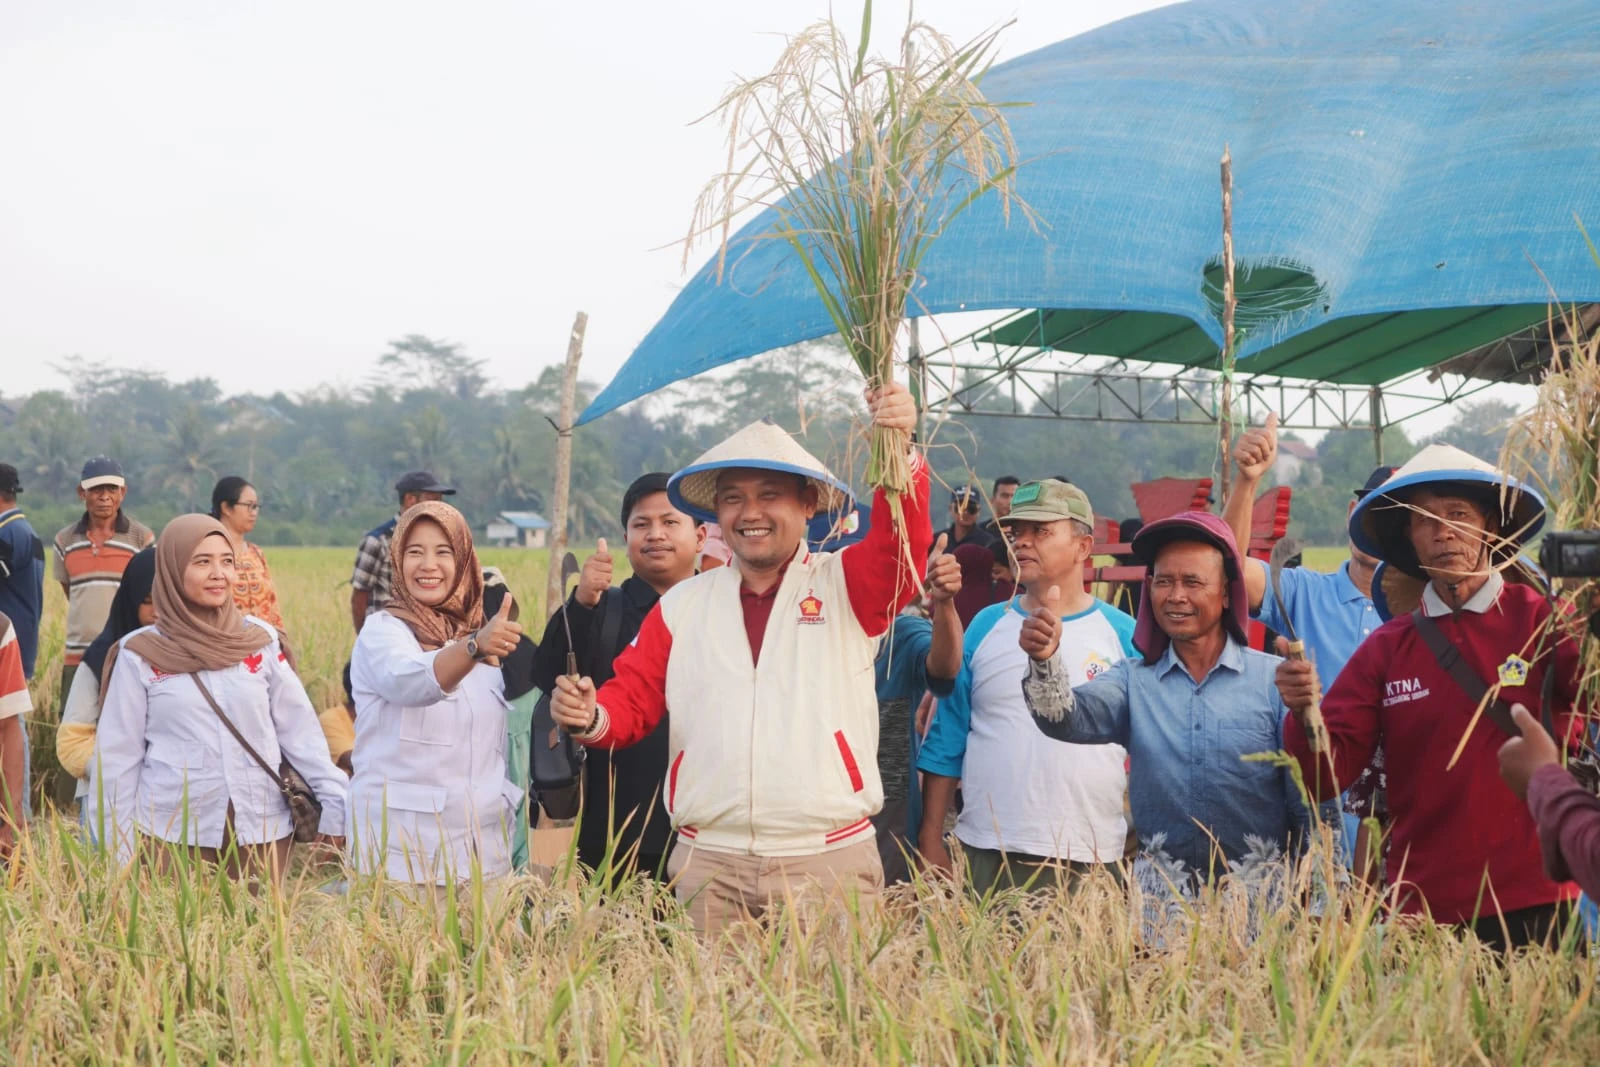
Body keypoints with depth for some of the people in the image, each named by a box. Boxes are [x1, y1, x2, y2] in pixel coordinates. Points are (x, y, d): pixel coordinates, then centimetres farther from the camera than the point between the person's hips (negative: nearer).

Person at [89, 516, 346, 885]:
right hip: (172, 835, -2)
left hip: (262, 831, 2)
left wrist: (334, 803, -1)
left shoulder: (260, 642, 4)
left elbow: (300, 729, 6)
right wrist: (119, 854, 1)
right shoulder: (141, 655, -1)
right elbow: (118, 757, 2)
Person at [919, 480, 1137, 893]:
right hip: (987, 854, 2)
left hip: (1092, 859, -1)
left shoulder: (1124, 635, 2)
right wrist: (931, 839, 4)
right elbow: (946, 742, 9)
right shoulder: (985, 627, 8)